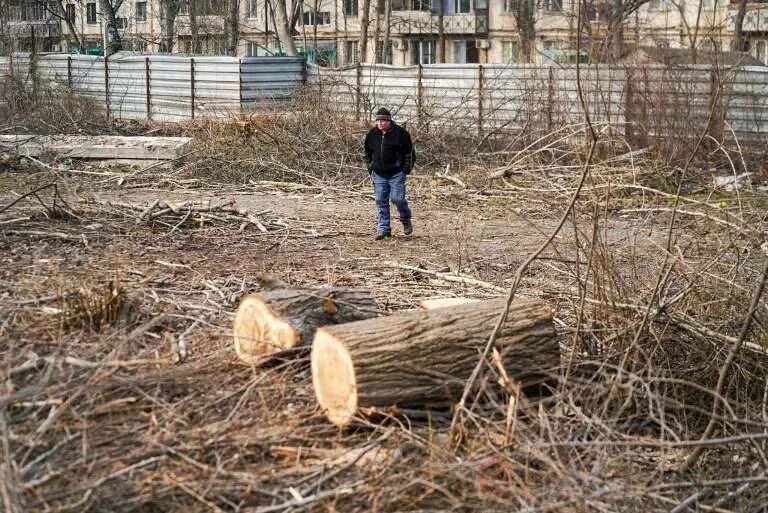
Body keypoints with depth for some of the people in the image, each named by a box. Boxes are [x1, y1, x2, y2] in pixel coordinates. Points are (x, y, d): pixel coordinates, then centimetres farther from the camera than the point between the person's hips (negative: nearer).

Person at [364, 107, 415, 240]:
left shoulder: (400, 133, -7)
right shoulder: (372, 134, 5)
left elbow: (409, 152, -2)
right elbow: (368, 153, 18)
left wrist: (407, 169, -6)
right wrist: (370, 168, 11)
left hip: (396, 173, -4)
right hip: (379, 174, 4)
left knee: (397, 198, -10)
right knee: (381, 202, 3)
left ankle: (406, 220, 17)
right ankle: (384, 229, 9)